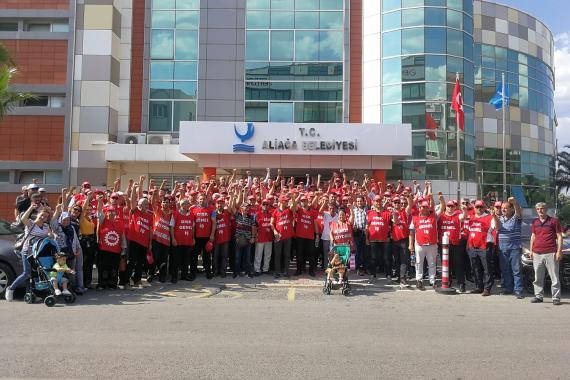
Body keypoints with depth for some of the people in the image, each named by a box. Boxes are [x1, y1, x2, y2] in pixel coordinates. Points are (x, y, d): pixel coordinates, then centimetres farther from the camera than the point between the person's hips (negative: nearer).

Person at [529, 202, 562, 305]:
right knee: (538, 277, 8)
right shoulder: (534, 222, 14)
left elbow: (559, 236, 0)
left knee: (554, 277, -1)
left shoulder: (554, 221, 1)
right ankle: (538, 296, 16)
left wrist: (559, 251, -7)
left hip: (550, 253, -4)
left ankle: (556, 298, 5)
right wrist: (531, 250, 14)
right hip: (537, 253, 4)